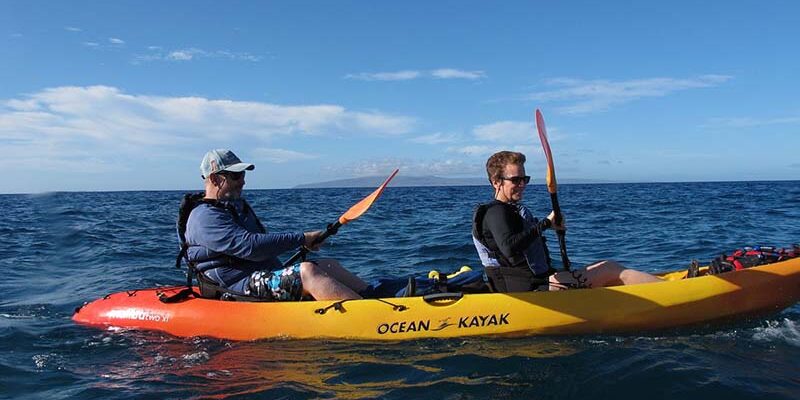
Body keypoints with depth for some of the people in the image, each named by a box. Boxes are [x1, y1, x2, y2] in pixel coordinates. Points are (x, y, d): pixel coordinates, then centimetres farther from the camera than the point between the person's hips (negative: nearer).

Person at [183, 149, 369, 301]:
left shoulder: (238, 207, 24)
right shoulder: (204, 217, -9)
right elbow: (250, 246, -22)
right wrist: (300, 239, -19)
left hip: (268, 277, 10)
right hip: (243, 286, -10)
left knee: (329, 265, -4)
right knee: (306, 271, -30)